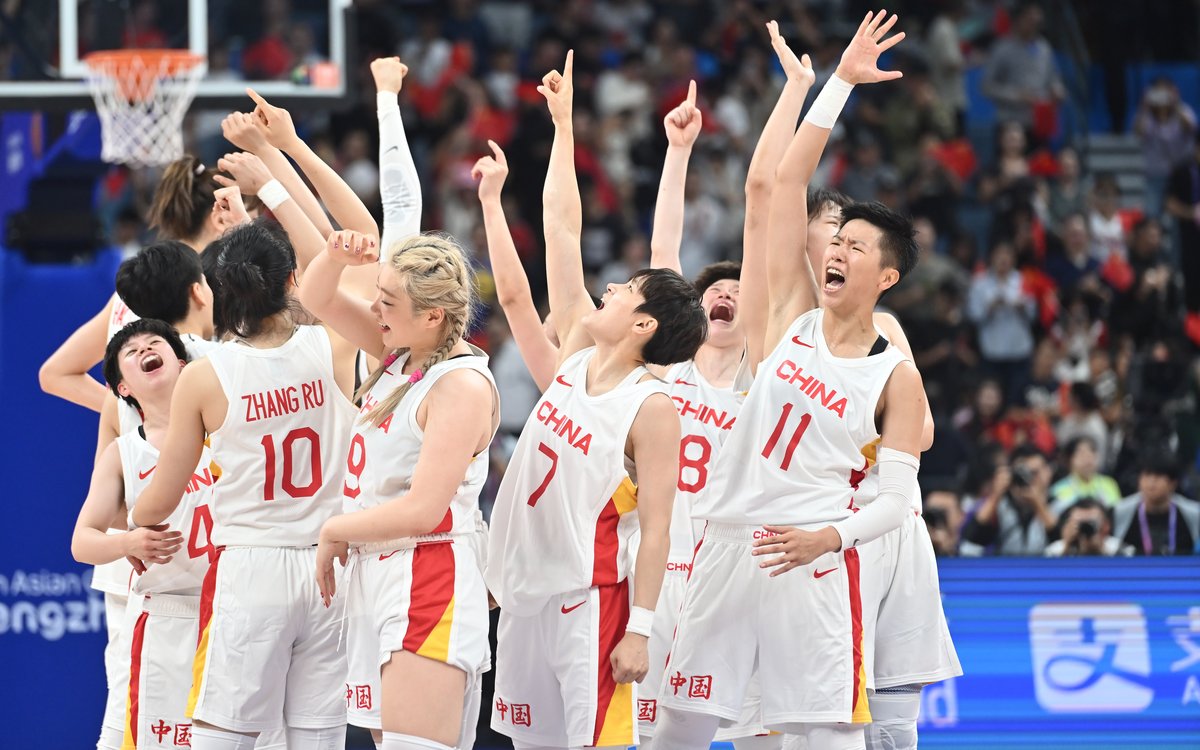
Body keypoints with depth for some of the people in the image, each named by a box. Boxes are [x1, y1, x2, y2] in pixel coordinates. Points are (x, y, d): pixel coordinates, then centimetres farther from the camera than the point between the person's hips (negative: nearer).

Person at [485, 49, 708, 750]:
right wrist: (564, 122, 12)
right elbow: (562, 227, 10)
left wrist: (640, 630, -19)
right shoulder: (579, 351, 7)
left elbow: (656, 527, -14)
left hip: (590, 602, -7)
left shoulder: (653, 409, -12)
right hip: (527, 589, 8)